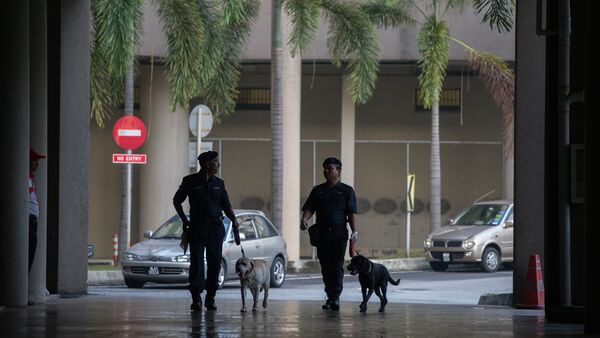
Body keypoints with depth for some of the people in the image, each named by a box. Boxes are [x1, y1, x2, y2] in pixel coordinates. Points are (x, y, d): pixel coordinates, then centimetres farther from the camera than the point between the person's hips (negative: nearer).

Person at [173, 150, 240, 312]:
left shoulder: (219, 183, 10)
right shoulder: (190, 181, 0)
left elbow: (226, 206, 10)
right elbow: (177, 200, 10)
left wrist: (233, 220, -8)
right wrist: (184, 220, 2)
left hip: (215, 227, 3)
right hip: (197, 227, -3)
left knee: (214, 263, 2)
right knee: (196, 262, -9)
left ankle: (210, 298, 11)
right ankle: (196, 299, -12)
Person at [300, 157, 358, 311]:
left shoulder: (346, 190, 7)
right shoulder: (318, 190, 15)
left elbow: (351, 213, 1)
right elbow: (309, 208, 8)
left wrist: (354, 230, -10)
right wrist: (304, 219, -14)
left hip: (339, 234, -3)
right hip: (322, 234, 3)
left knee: (337, 266, -9)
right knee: (325, 267, 5)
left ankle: (335, 297, -15)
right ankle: (330, 297, 13)